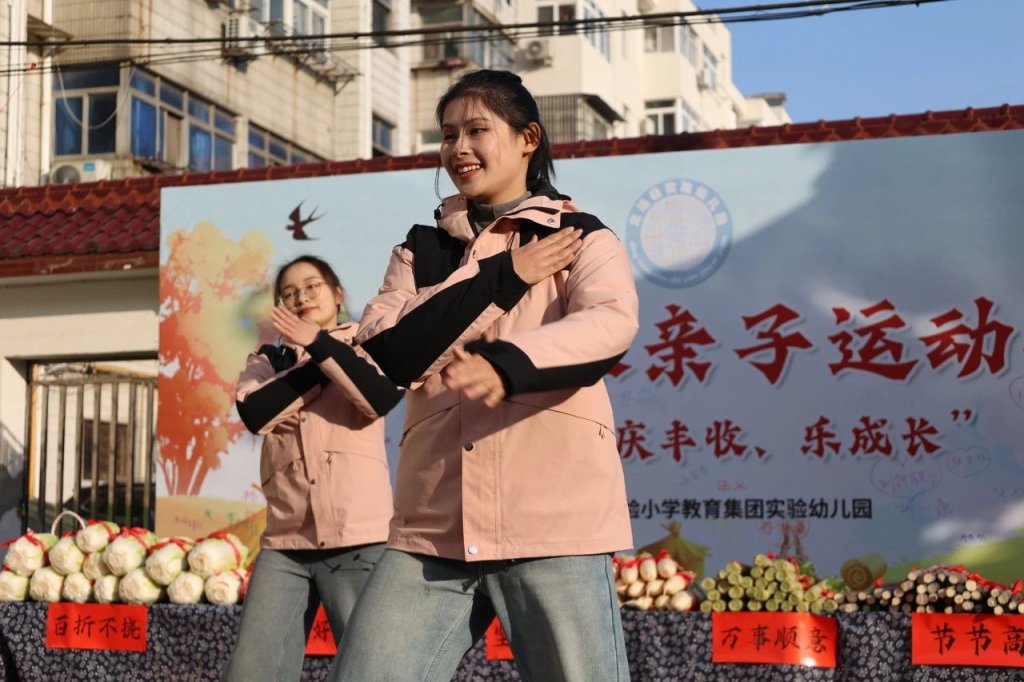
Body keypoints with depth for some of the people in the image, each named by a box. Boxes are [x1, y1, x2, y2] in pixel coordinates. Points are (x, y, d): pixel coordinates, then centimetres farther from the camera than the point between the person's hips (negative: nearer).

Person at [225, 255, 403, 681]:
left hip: (360, 538, -2)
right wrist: (322, 362, -2)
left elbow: (381, 397, -10)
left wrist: (320, 345, -7)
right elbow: (255, 414, -4)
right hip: (284, 542, 3)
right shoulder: (266, 361, 18)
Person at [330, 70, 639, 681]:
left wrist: (506, 365, -33)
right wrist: (505, 277, -3)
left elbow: (612, 324, -13)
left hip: (557, 521, -3)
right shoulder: (421, 250, 18)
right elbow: (384, 356, 1)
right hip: (433, 526, 3)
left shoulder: (583, 239, 8)